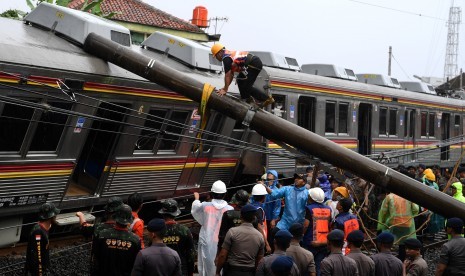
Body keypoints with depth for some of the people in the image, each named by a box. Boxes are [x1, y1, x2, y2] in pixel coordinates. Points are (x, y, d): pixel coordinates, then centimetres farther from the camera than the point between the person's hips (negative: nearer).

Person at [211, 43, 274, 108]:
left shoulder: (226, 58, -8)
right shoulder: (229, 55, 22)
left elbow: (227, 76, -11)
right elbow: (231, 74, 26)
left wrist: (225, 90, -6)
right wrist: (225, 87, 26)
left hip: (254, 64, -11)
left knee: (246, 87, -8)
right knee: (239, 80, 20)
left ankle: (267, 98, -5)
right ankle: (247, 99, 22)